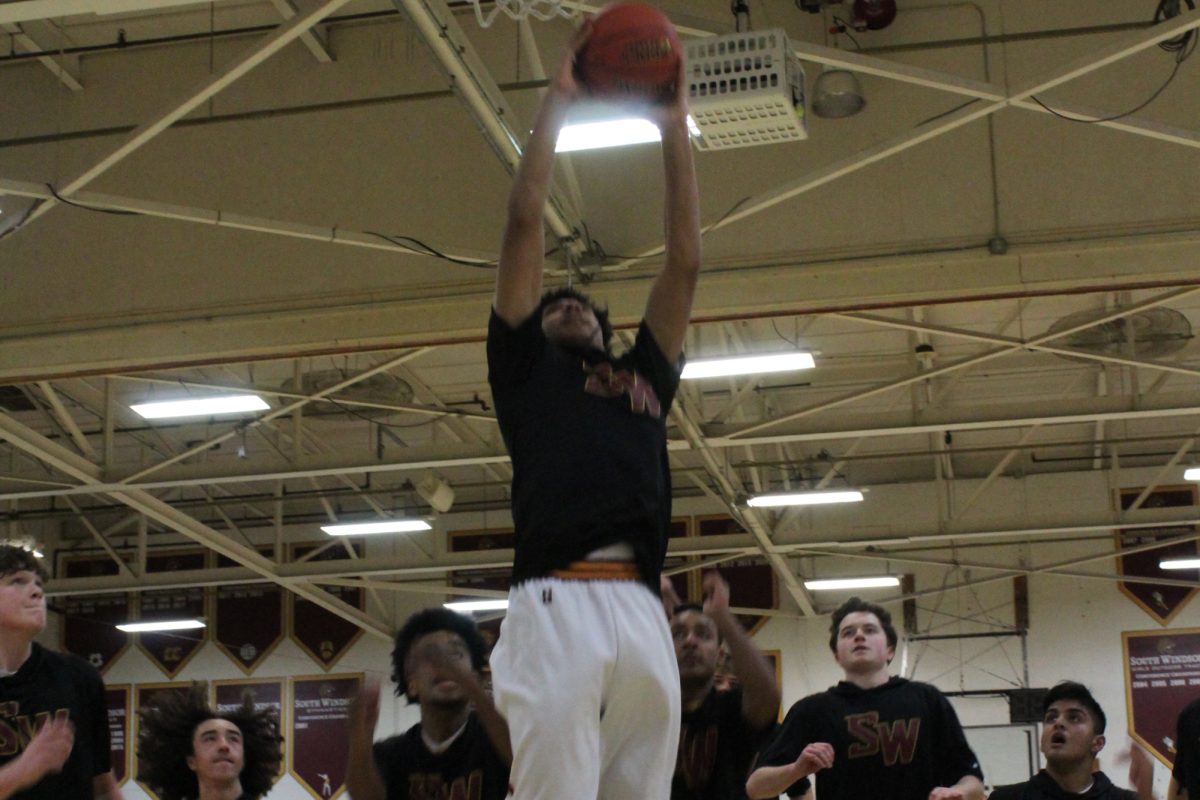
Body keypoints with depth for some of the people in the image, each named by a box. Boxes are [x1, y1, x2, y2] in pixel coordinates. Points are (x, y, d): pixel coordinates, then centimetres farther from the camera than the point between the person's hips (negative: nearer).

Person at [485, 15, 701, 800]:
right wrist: (556, 103, 23)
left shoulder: (645, 377, 31)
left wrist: (675, 127, 29)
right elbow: (526, 226, 19)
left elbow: (686, 262, 27)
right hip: (557, 605, -4)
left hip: (644, 612, 4)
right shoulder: (525, 367, 23)